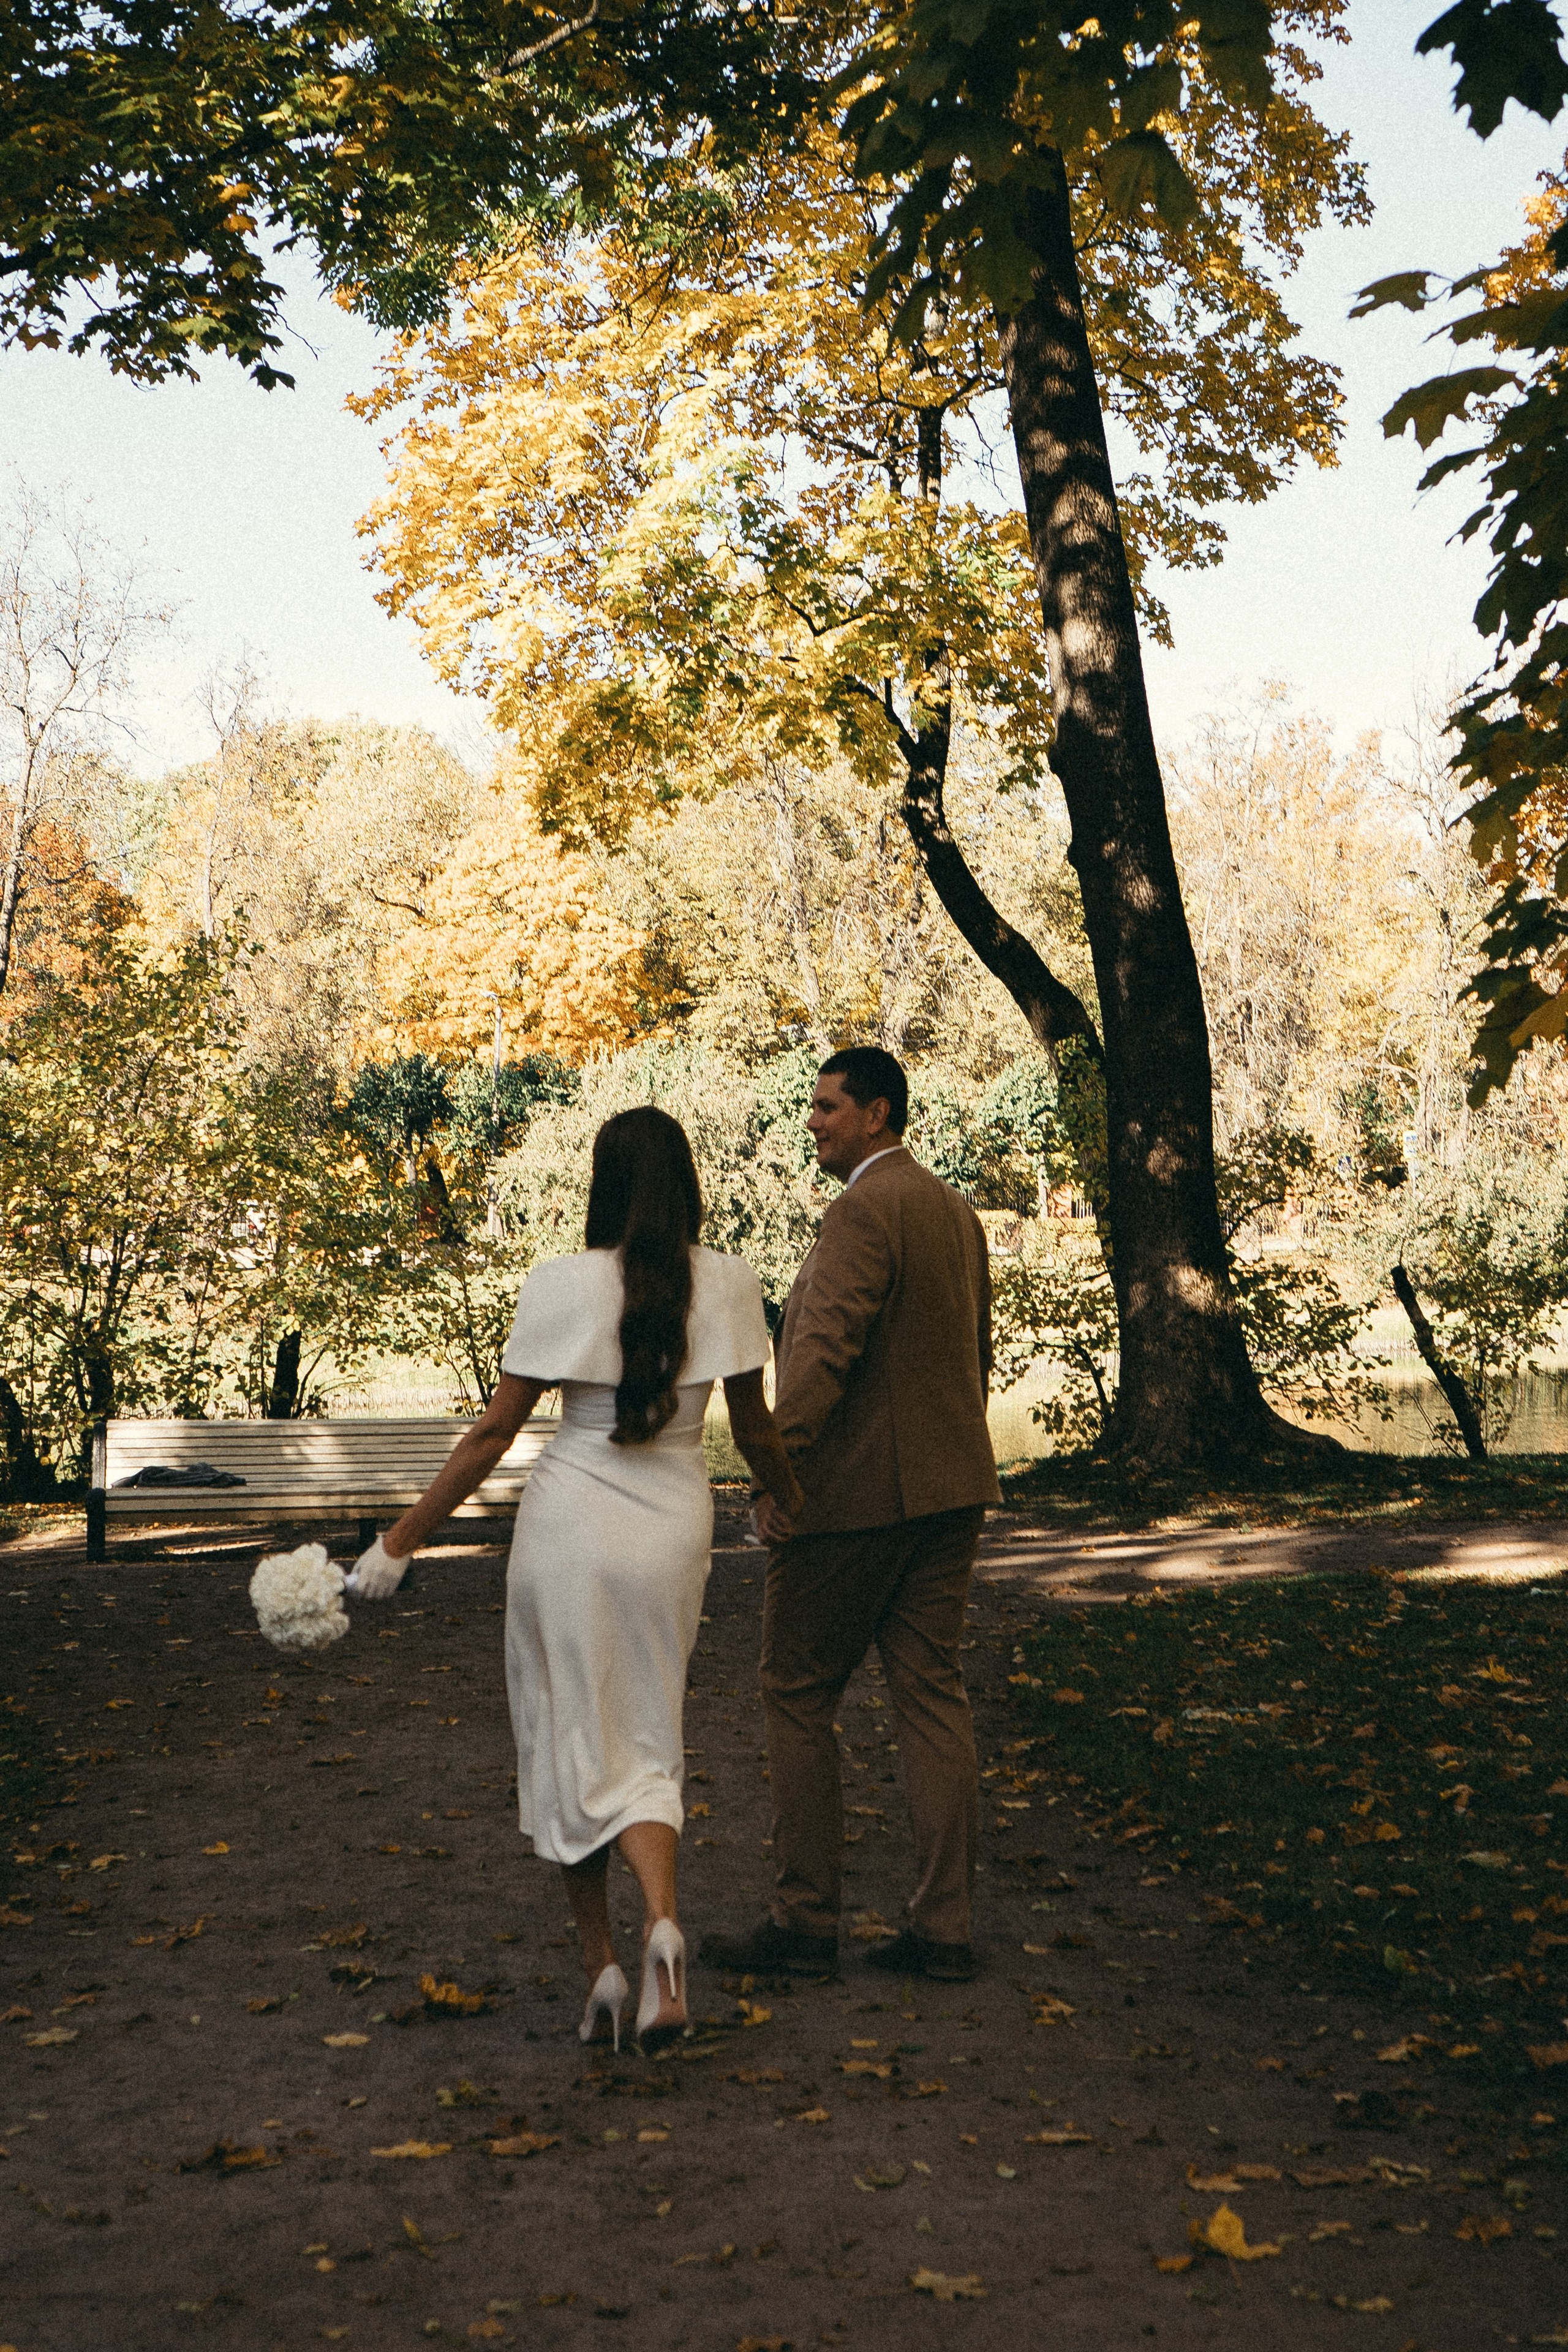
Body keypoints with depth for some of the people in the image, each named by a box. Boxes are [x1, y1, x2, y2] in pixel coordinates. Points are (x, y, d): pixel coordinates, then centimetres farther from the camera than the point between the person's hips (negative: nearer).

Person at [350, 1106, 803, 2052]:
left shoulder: (564, 1284, -8)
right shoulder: (730, 1285, -3)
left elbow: (494, 1433, -6)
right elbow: (756, 1430, 6)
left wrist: (402, 1541, 2)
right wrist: (803, 1510, 25)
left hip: (571, 1517, -2)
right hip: (674, 1525, 2)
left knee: (572, 1737, 14)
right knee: (648, 1741, 14)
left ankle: (602, 1963, 16)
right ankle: (662, 1921, -12)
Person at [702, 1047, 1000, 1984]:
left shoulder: (865, 1209, -15)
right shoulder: (958, 1211, 14)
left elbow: (826, 1348, -24)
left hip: (857, 1492, -9)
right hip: (948, 1486, 9)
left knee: (799, 1697, 4)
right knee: (933, 1694, 9)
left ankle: (805, 1919, 11)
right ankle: (944, 1929, 12)